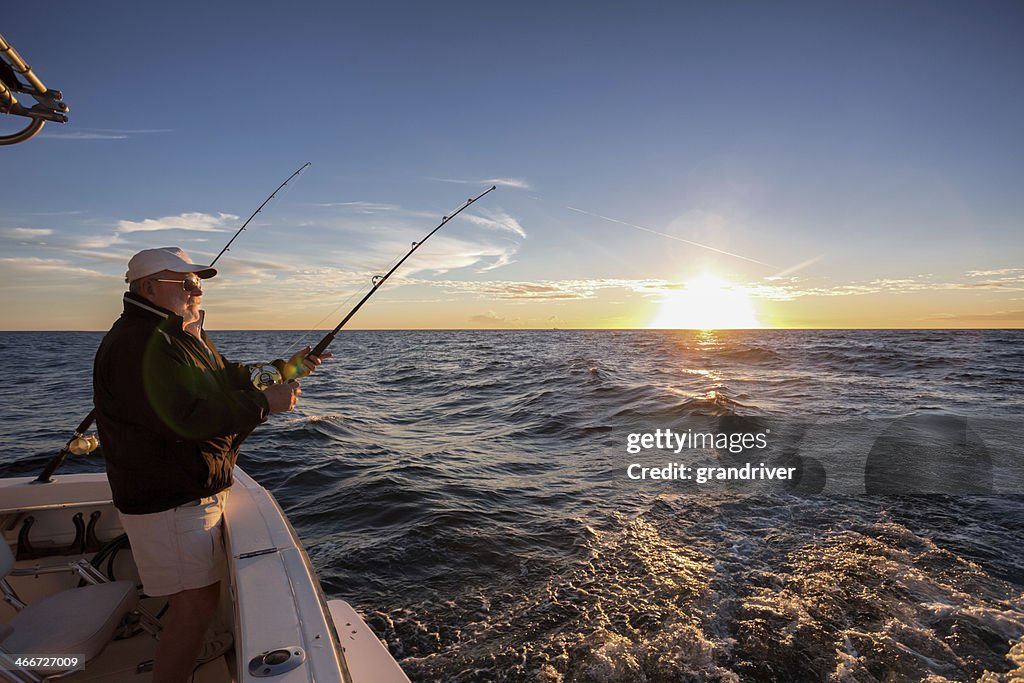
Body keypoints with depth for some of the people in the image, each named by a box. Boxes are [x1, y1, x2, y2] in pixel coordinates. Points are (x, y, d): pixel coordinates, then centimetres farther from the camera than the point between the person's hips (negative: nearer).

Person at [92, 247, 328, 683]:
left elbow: (230, 380, 15)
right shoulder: (139, 345, -22)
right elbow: (188, 417, -31)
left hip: (198, 493, 11)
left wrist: (286, 369, 1)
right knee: (196, 606, -3)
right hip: (169, 503, -11)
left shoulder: (186, 335, 14)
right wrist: (266, 404, -24)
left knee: (202, 595, 23)